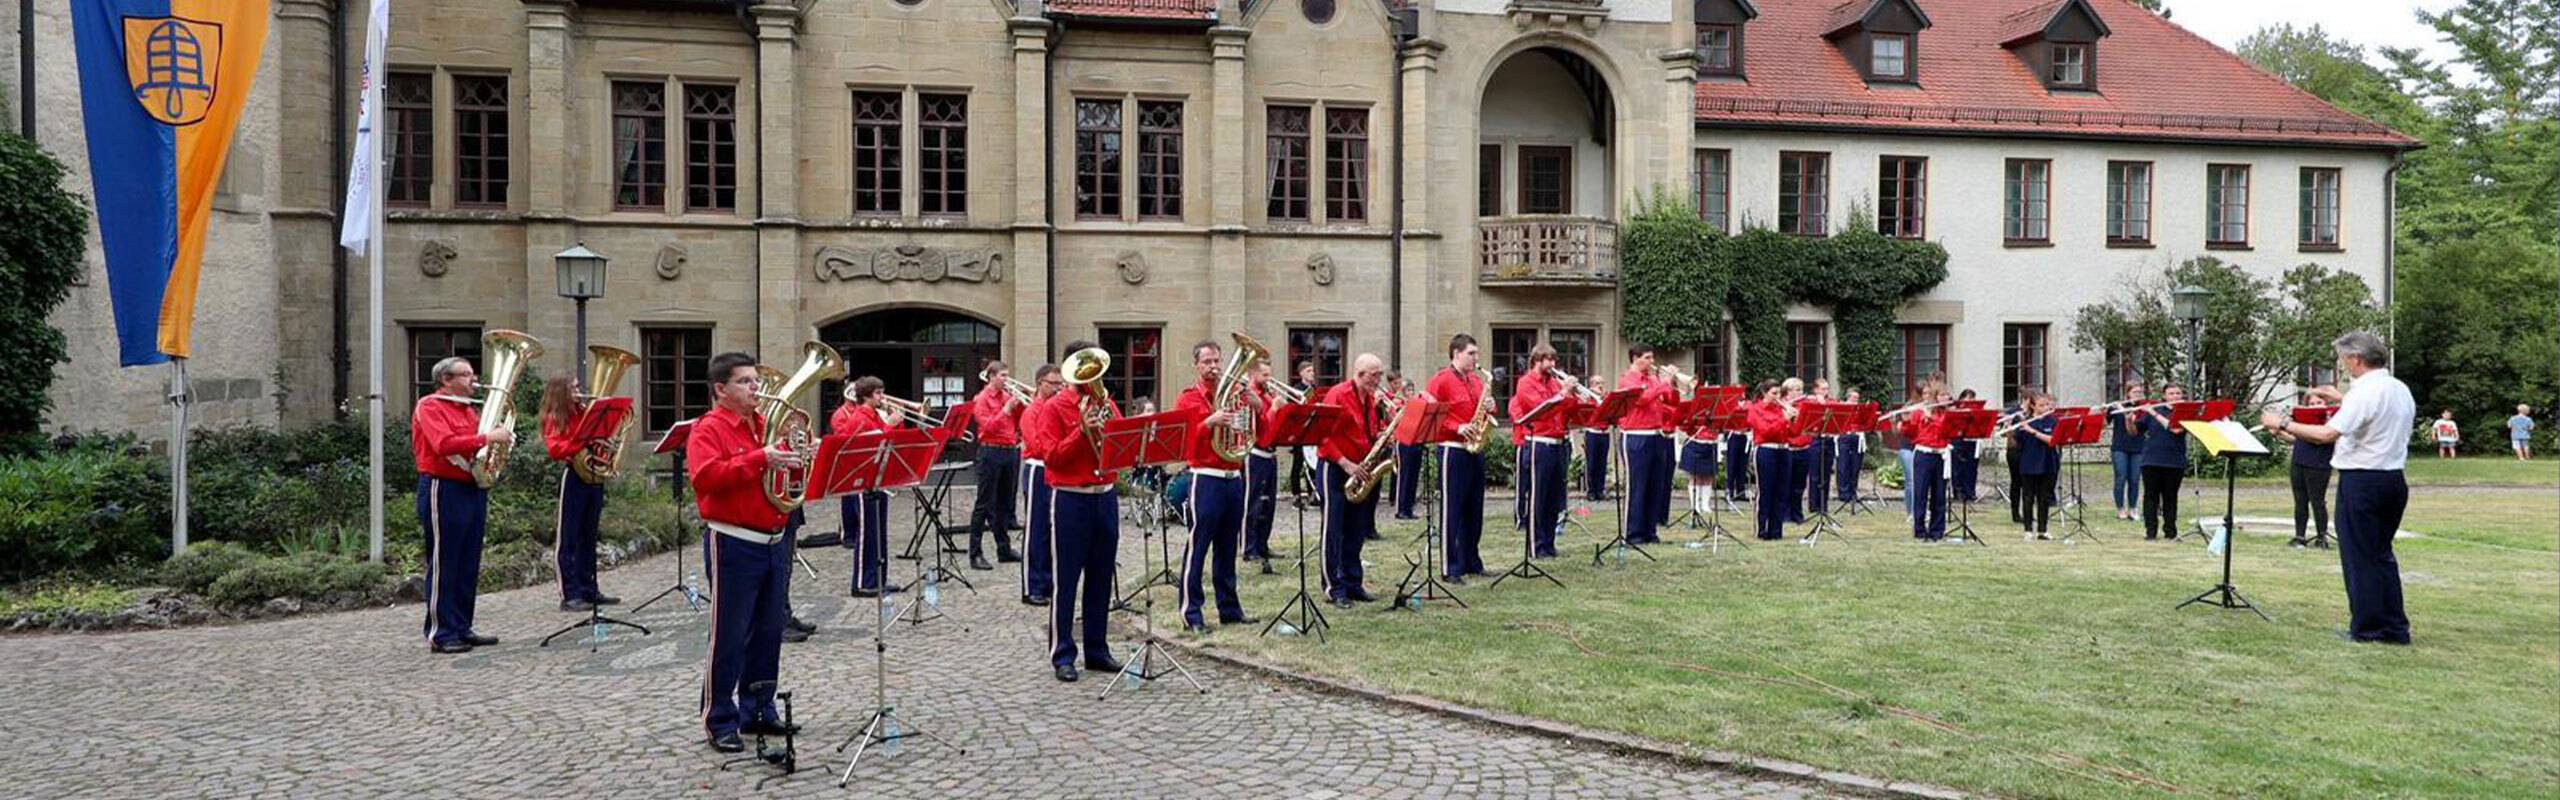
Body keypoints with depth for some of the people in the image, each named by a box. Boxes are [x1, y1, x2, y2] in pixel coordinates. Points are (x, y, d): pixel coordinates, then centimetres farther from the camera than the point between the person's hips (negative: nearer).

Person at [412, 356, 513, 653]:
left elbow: (476, 445, 24)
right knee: (443, 565, -4)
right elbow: (444, 444, -23)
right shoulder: (430, 406, -7)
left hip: (474, 490, 8)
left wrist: (501, 437, 5)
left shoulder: (469, 409, 18)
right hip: (444, 491, -8)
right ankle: (440, 633, 0)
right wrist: (487, 438, -24)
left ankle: (462, 628, 17)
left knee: (468, 566, 10)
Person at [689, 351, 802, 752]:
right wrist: (760, 460, -26)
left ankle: (759, 709, 24)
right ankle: (720, 721, 5)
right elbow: (705, 477, -22)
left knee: (768, 632, 12)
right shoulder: (708, 429, -6)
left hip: (774, 541, 7)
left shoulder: (767, 426, 16)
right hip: (734, 543, -7)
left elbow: (787, 471, 24)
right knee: (729, 636, -3)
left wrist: (800, 461, 1)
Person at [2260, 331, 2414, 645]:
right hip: (2394, 478, 9)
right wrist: (2345, 403, 22)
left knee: (2359, 554, 1)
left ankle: (2367, 627, 6)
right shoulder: (2401, 390, 10)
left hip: (2362, 479, -9)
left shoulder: (2365, 393, -17)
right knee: (2381, 553, 16)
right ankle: (2394, 627, 17)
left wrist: (2283, 424, -19)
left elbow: (2327, 434, -26)